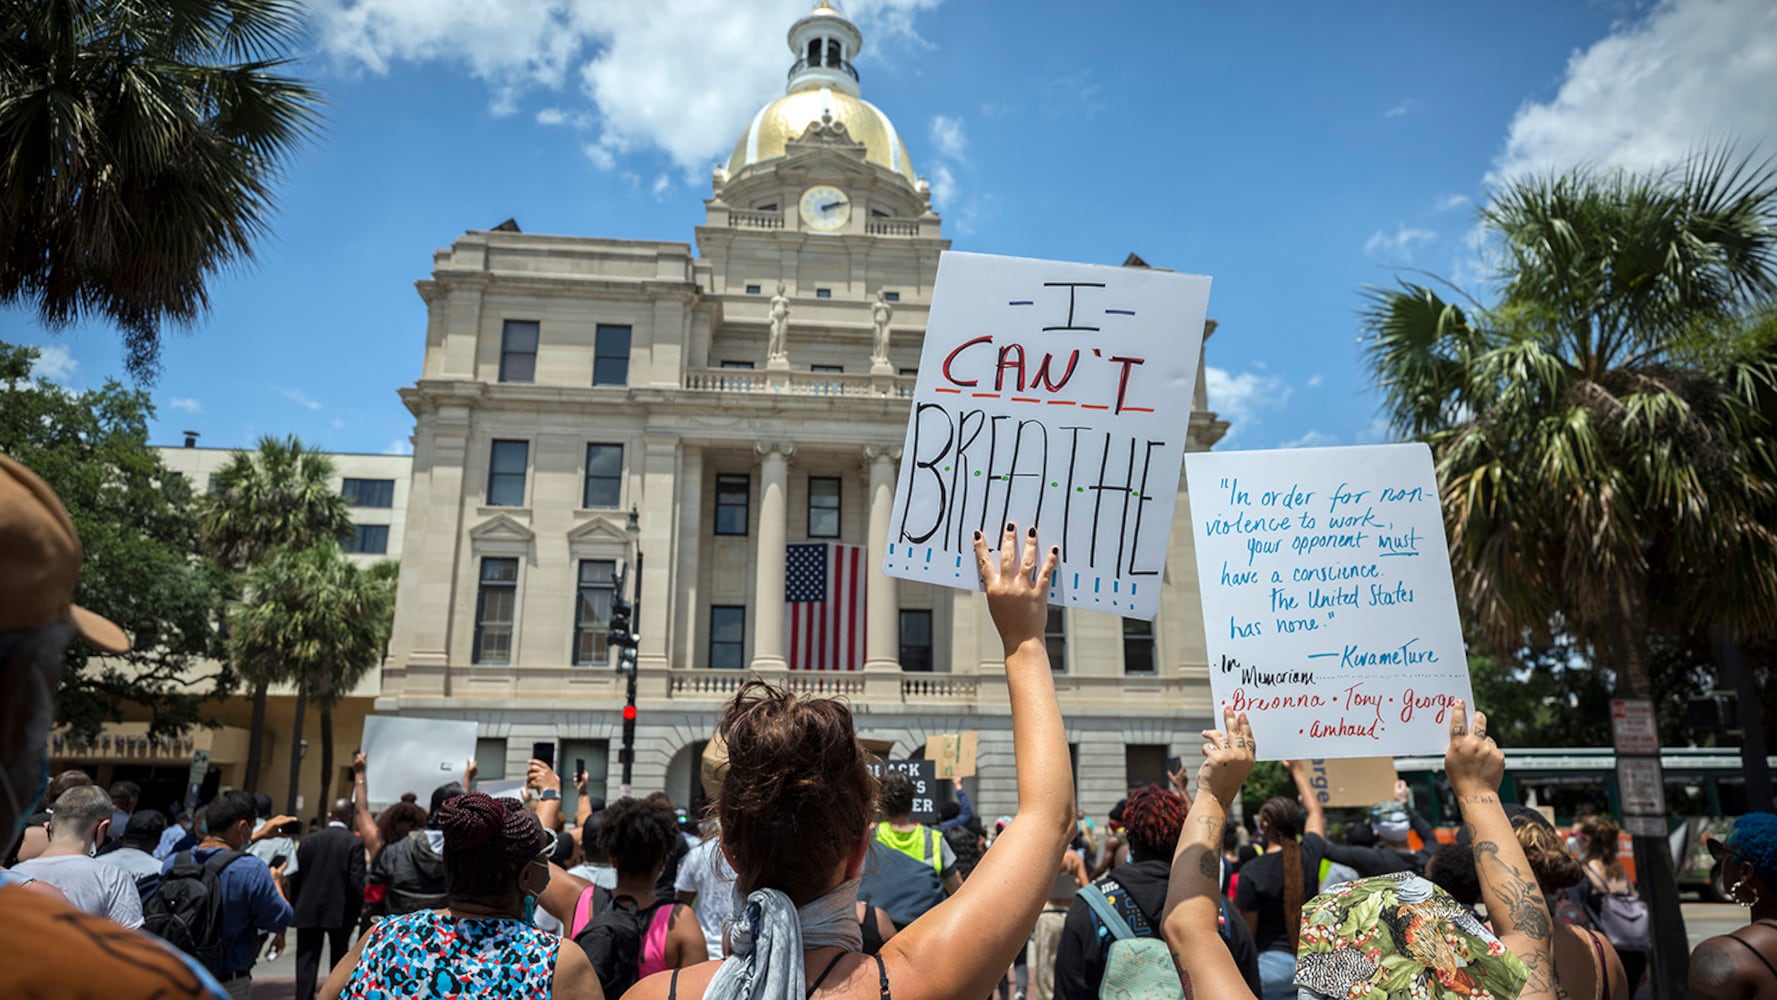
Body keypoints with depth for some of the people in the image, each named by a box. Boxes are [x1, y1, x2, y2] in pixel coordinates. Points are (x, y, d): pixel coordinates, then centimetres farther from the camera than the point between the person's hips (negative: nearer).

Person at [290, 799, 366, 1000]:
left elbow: (295, 878, 1)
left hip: (308, 911, 1)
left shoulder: (308, 840, 0)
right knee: (339, 961, 16)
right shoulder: (355, 842, -10)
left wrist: (296, 907, 13)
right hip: (340, 911, -1)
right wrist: (358, 907, 1)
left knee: (306, 962, 4)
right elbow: (357, 881, -13)